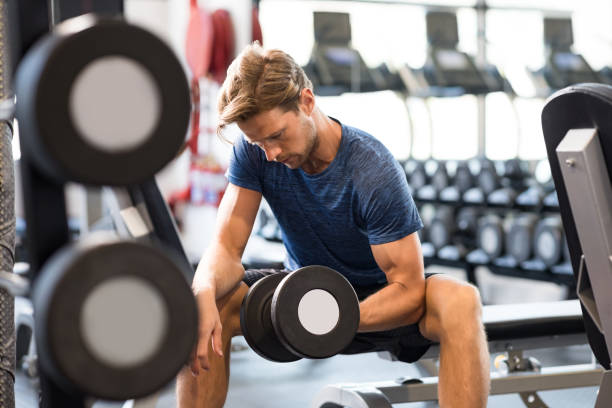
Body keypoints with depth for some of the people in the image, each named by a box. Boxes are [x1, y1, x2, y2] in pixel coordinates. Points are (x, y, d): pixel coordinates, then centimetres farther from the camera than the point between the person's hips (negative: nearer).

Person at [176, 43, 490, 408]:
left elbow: (409, 289, -26)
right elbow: (227, 246, -16)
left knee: (460, 302, -35)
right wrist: (205, 293, -41)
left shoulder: (374, 171, -27)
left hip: (380, 302, -3)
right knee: (206, 303, -24)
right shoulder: (254, 151, -14)